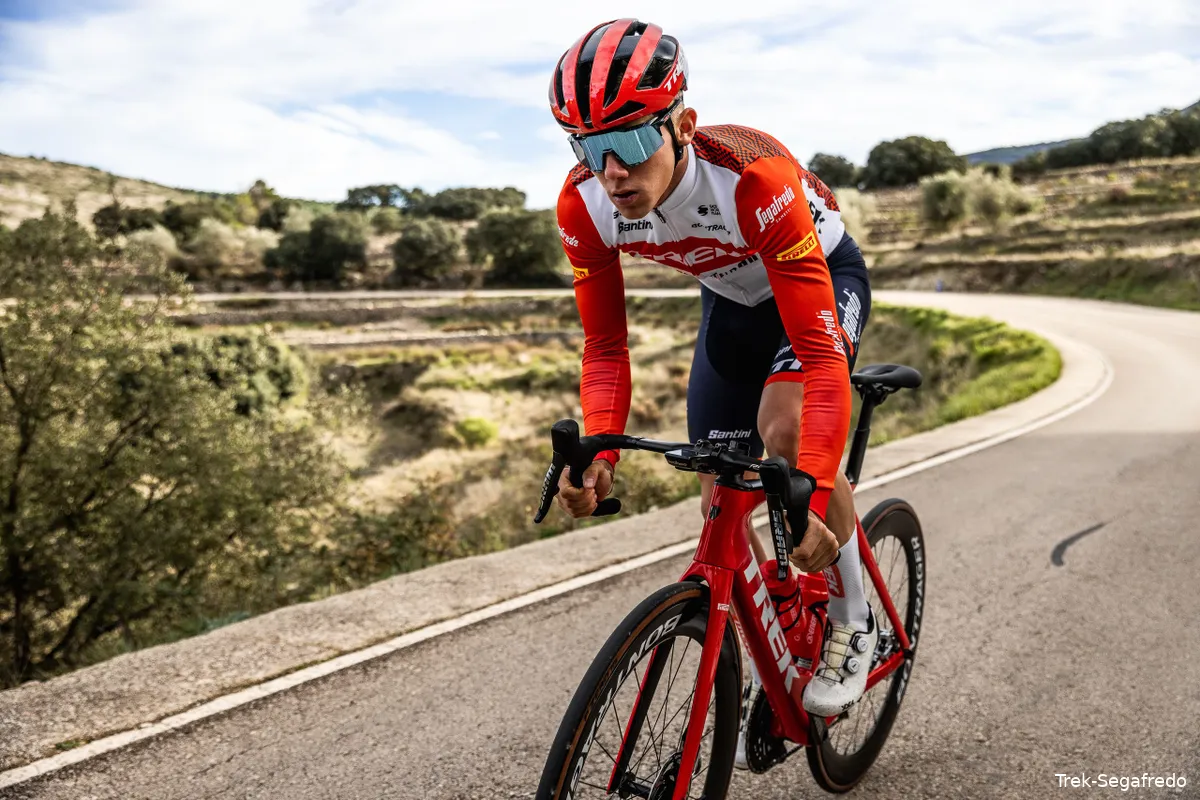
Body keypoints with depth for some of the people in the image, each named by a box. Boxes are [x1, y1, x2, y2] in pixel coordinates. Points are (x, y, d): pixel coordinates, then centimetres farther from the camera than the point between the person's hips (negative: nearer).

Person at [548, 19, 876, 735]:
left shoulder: (754, 178, -42)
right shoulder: (585, 204, -27)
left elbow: (821, 357, -43)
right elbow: (605, 345, -17)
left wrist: (813, 503, -51)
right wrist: (598, 454, -34)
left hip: (823, 278, -4)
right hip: (731, 298, 5)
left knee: (786, 428, -33)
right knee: (721, 497, 1)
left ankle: (853, 625, -7)